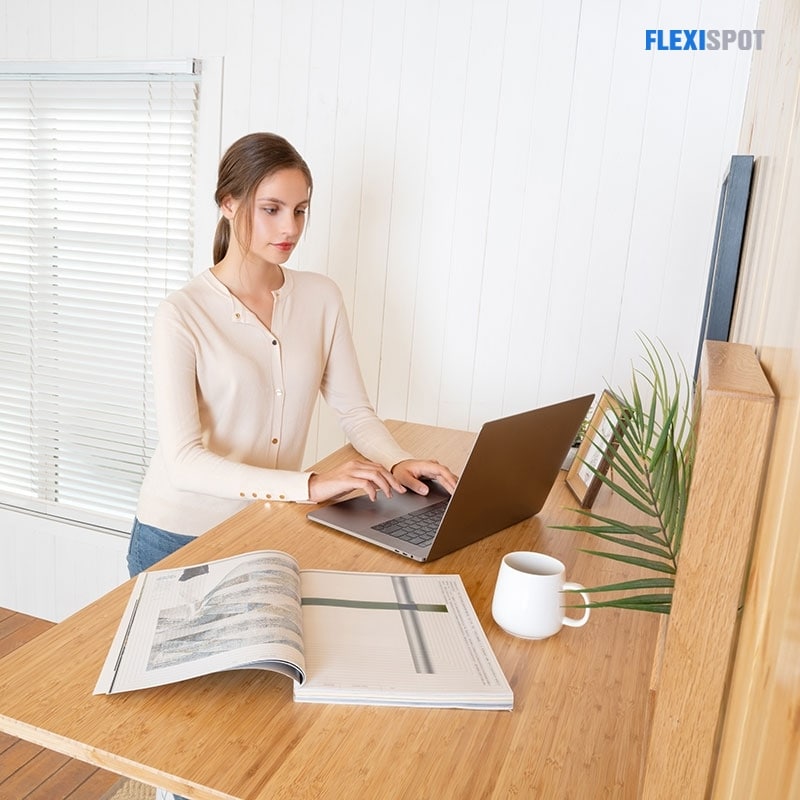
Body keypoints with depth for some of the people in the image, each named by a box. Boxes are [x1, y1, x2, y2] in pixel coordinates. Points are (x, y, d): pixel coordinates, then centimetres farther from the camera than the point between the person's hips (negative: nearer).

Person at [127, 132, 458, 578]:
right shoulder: (182, 315, -16)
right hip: (180, 536, -3)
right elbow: (184, 462, -22)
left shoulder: (322, 298, -3)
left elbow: (354, 410, 1)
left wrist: (399, 463, -19)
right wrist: (310, 486, -31)